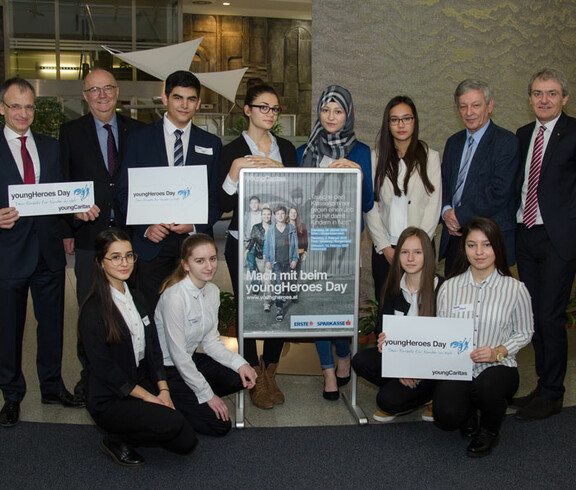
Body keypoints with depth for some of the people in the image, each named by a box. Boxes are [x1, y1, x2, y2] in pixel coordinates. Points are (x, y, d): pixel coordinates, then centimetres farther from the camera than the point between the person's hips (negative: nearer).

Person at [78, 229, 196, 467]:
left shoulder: (136, 298, 8)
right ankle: (115, 440, -2)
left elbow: (153, 348, 8)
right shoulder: (93, 311, -16)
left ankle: (131, 429, 15)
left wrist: (163, 390, -5)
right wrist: (149, 397, -16)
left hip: (143, 383, 7)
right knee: (172, 423, -28)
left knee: (186, 442, -7)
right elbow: (104, 368, -17)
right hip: (109, 400, -7)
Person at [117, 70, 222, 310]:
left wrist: (196, 225, -9)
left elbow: (217, 197, 8)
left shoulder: (211, 144, 10)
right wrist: (145, 227, -11)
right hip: (152, 241, -1)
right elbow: (125, 192, 4)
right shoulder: (139, 139, 6)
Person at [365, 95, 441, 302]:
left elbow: (434, 206, 0)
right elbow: (371, 206, 3)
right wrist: (385, 247, -5)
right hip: (384, 249, 1)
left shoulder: (430, 157, 4)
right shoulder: (376, 158, 6)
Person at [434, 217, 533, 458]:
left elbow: (524, 333, 6)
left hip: (498, 367, -1)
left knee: (486, 387, -36)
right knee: (447, 417, -25)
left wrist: (498, 352, -11)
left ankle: (489, 431, 3)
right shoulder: (449, 287, 4)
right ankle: (469, 410, 18)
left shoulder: (515, 289, -2)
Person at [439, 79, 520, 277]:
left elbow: (499, 192, -16)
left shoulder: (506, 142, -8)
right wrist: (446, 211, -5)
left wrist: (460, 215, -14)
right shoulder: (453, 142, 15)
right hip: (454, 235, 6)